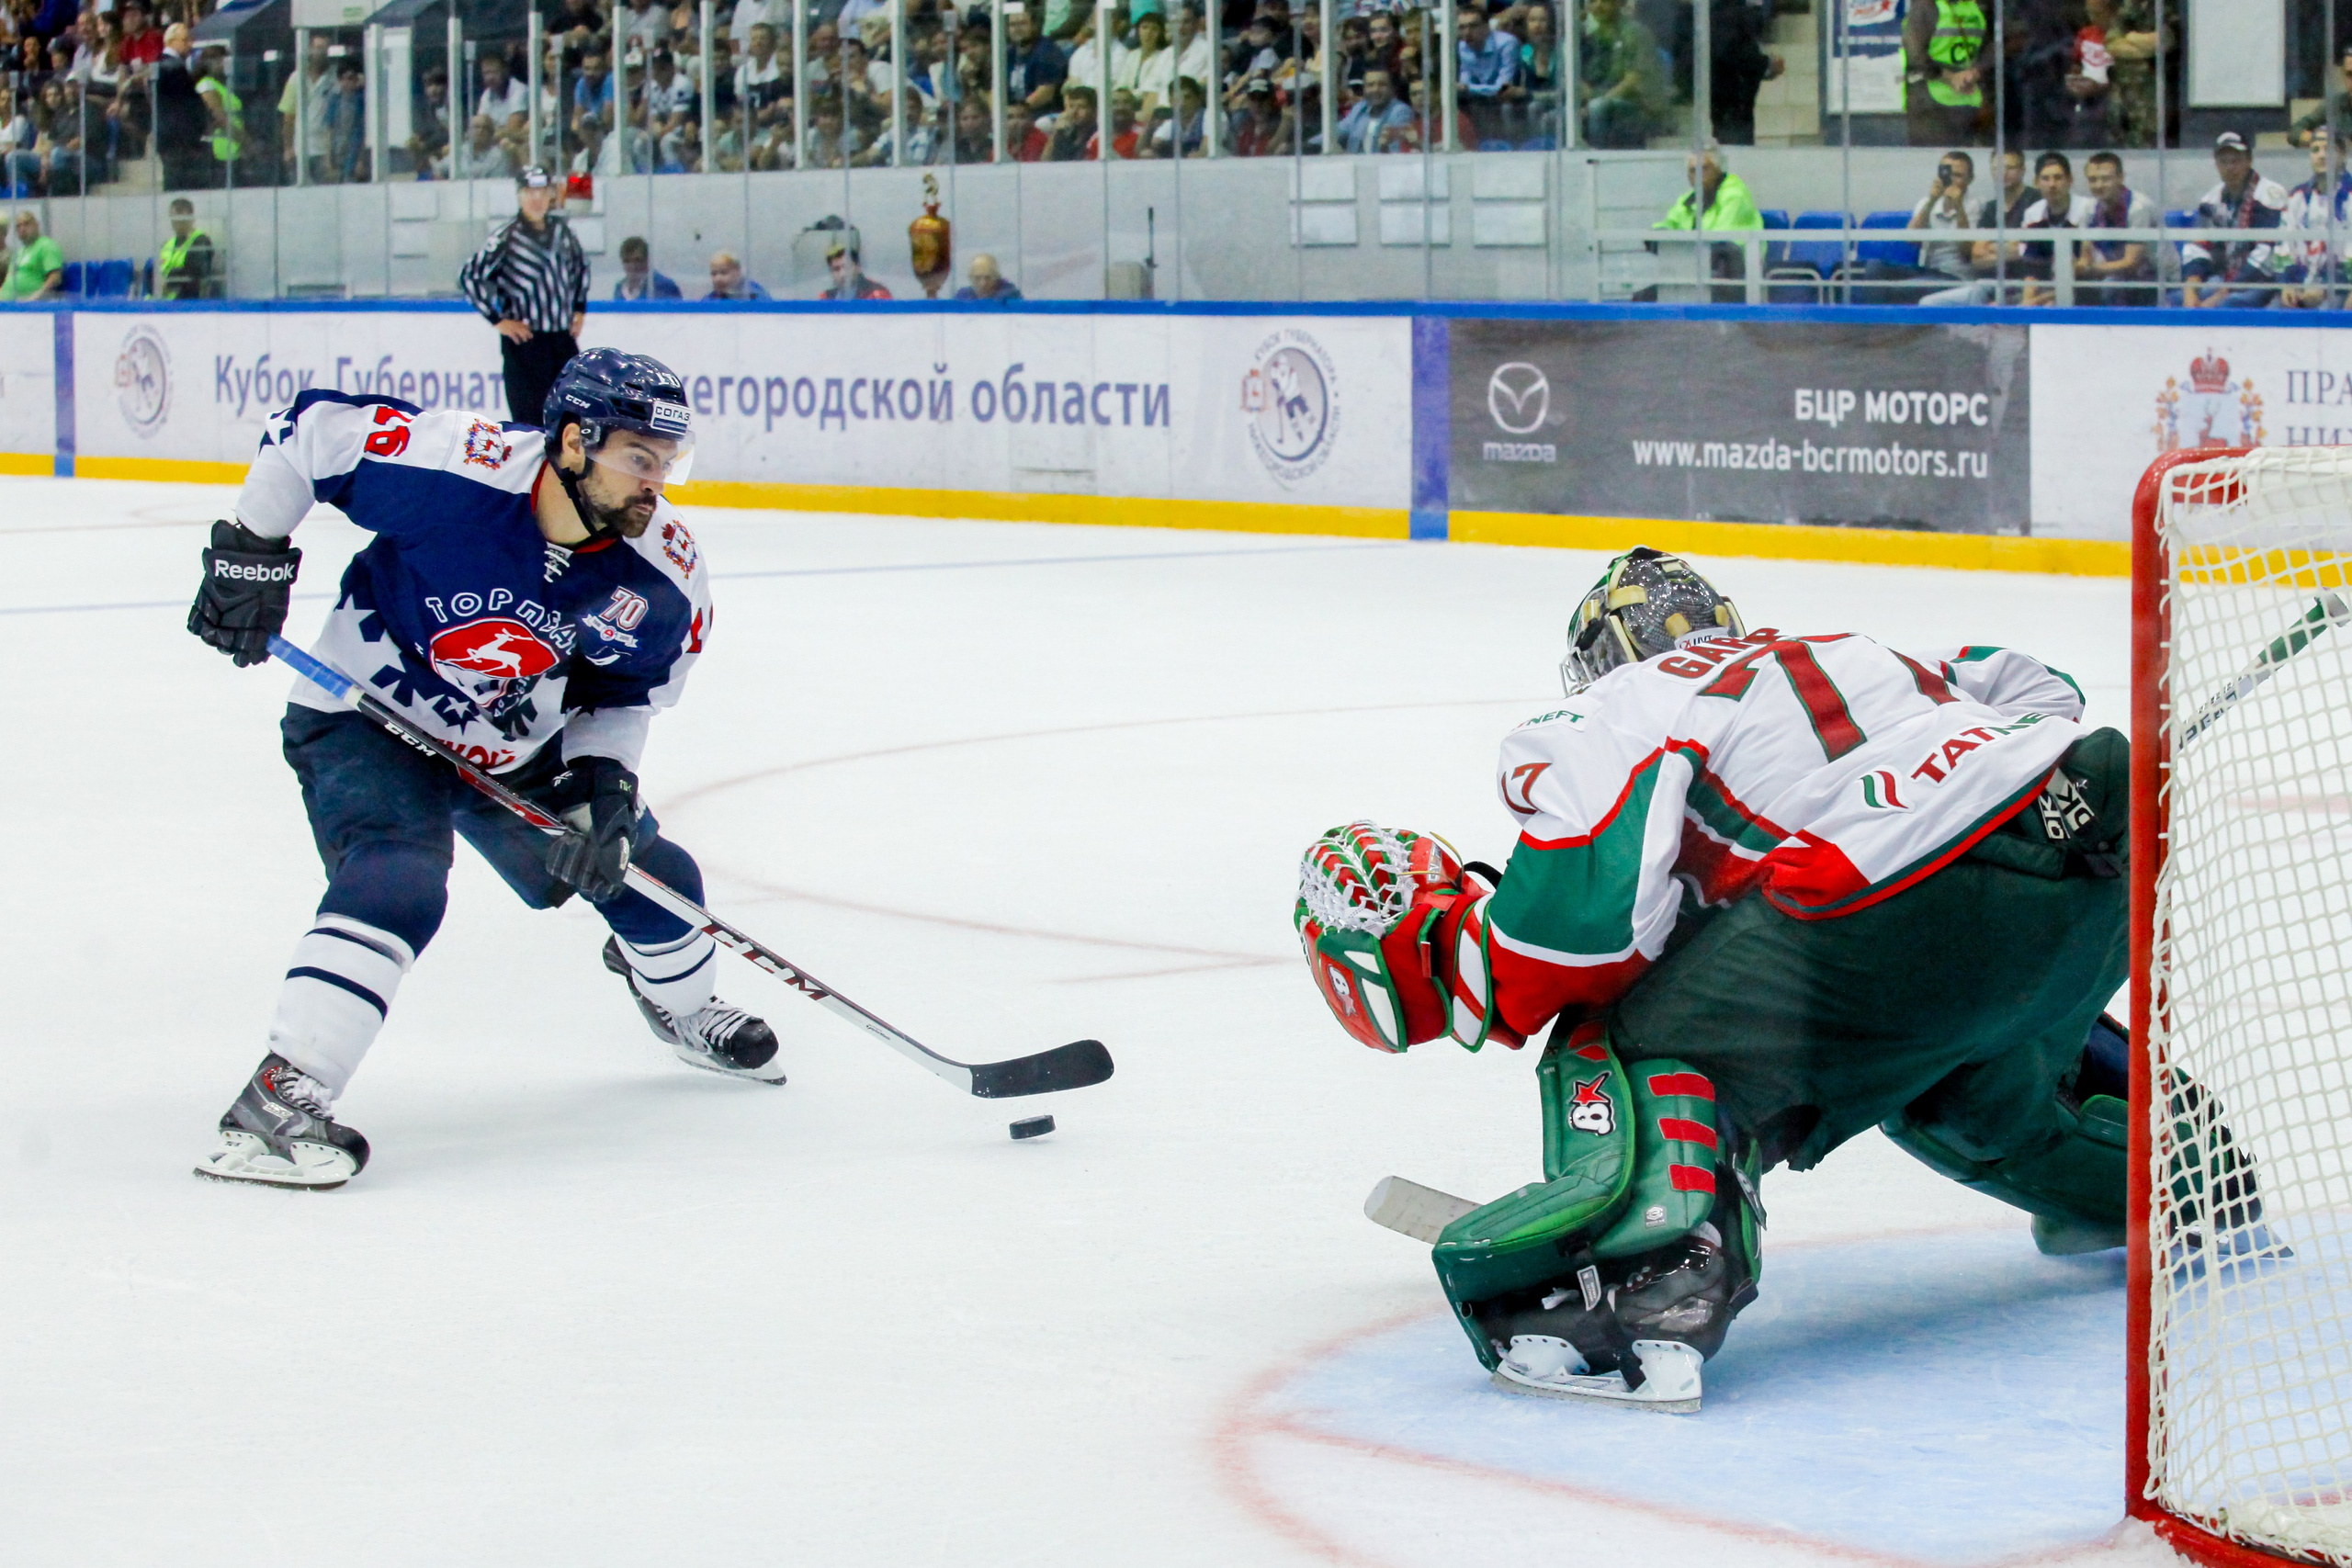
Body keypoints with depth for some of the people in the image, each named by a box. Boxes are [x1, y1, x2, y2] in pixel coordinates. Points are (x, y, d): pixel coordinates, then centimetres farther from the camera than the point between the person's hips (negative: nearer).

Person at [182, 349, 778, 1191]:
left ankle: (685, 1012, 49)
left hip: (520, 748, 6)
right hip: (365, 720, -6)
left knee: (646, 873, 14)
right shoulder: (452, 466, -32)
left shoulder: (665, 578, -17)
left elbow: (623, 696, 0)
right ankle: (275, 1104, -32)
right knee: (397, 883, -31)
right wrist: (252, 551, -16)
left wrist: (602, 788, -15)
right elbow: (307, 428, -17)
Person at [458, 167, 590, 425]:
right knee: (530, 415, -6)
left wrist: (579, 308, 17)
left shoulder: (561, 230, 7)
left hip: (564, 337, 6)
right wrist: (497, 319, -12)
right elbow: (469, 277, -13)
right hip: (525, 340, -6)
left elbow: (580, 264, 26)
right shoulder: (506, 237, -11)